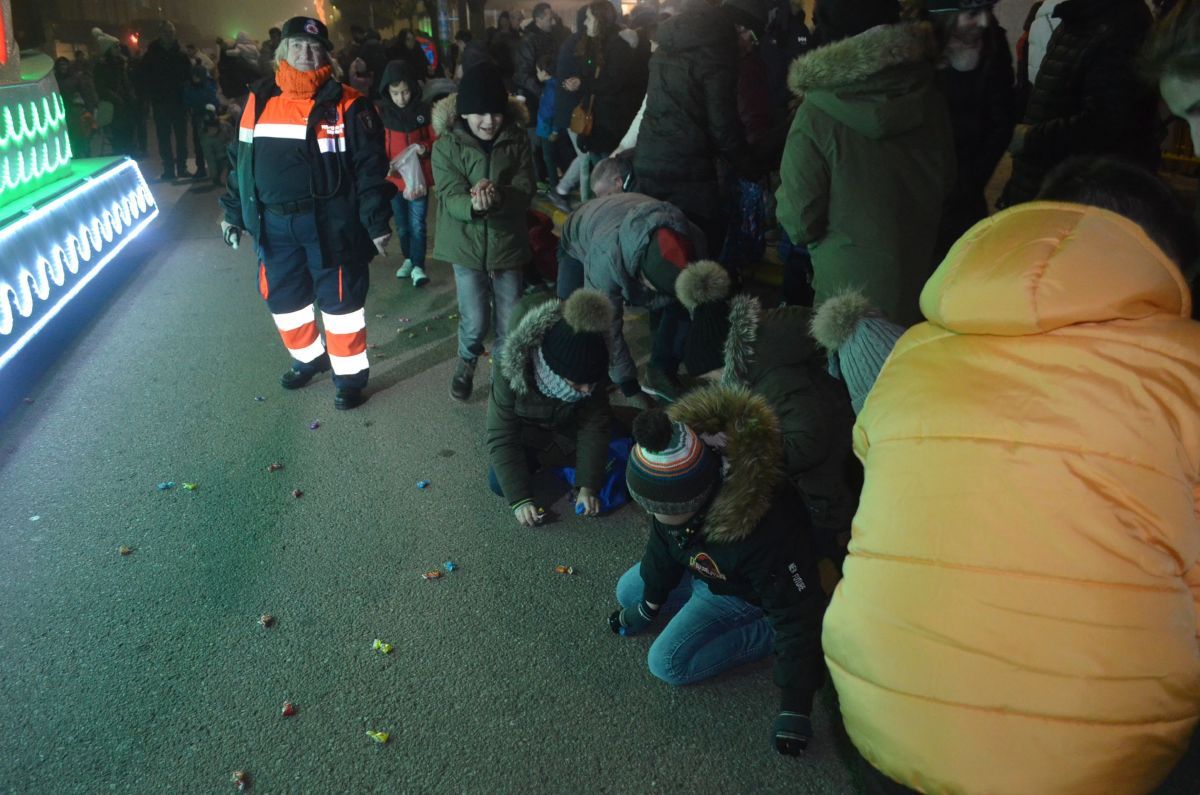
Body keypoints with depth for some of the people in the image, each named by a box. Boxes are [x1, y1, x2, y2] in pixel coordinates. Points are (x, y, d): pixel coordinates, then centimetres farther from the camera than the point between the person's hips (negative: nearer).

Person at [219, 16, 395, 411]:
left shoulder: (347, 104, -6)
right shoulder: (260, 101, 7)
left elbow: (370, 166, -8)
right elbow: (242, 159, 14)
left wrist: (376, 220, -13)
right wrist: (233, 211, 13)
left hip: (330, 222, -5)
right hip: (275, 222, 5)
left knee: (339, 299, 4)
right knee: (282, 297, 16)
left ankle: (350, 375, 19)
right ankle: (309, 357, 40)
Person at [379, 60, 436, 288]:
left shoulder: (424, 111, -6)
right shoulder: (381, 112, -5)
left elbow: (435, 141, 2)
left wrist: (425, 148, -19)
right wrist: (384, 166, -20)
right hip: (394, 178, 2)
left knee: (417, 224, -3)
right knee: (402, 225, 15)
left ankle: (418, 266, 3)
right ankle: (408, 259, 32)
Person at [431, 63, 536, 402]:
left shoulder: (517, 140, -4)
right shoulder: (447, 145, -9)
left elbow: (526, 190, -11)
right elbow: (451, 198, -16)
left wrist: (497, 196, -33)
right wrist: (474, 205, -40)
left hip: (507, 242, 2)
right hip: (467, 244, -1)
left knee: (510, 321, 8)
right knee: (475, 320, -1)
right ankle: (467, 362, 32)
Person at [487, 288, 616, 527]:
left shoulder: (589, 376, -29)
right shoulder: (512, 376, -38)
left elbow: (595, 427, -22)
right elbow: (501, 440, -33)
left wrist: (588, 486, -29)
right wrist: (519, 499, -37)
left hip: (567, 431, 3)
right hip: (527, 434, -2)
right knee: (499, 483, -20)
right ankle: (537, 461, 10)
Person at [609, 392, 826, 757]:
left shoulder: (766, 532, -47)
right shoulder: (676, 482, -27)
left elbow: (799, 614, -34)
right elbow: (663, 543, -6)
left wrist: (794, 707, -28)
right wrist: (650, 604, 9)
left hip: (743, 593, -7)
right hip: (701, 566, 7)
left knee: (667, 663, -13)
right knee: (628, 590, 15)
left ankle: (768, 632, -1)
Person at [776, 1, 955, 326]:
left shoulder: (816, 116, -22)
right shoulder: (928, 97, -6)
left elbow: (801, 225, -17)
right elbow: (944, 181, 9)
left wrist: (784, 193, 3)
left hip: (850, 288, -4)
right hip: (922, 281, 5)